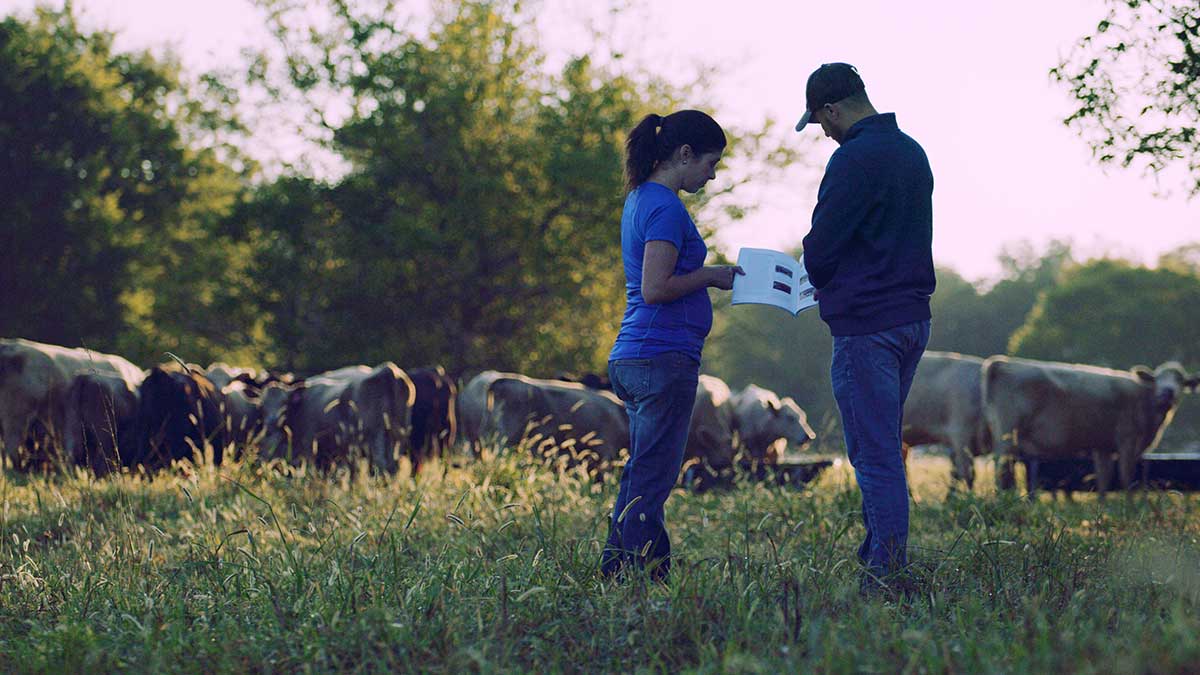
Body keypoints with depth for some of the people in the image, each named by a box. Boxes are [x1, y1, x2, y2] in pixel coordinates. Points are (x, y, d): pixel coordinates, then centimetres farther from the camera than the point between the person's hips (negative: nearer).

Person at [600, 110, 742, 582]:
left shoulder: (639, 199, 18)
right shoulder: (666, 207, -13)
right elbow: (655, 289, -19)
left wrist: (705, 277, 14)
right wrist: (711, 276, -7)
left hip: (631, 360, 10)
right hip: (664, 357, -10)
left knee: (641, 475, 13)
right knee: (652, 479, -8)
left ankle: (616, 575, 14)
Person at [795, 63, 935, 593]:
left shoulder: (854, 158, -16)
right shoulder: (912, 152, 13)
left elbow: (821, 246, -15)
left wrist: (820, 284, 7)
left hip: (866, 326, -9)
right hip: (912, 316, 9)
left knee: (875, 454, -6)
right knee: (882, 446, 17)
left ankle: (887, 573, -5)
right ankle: (879, 554, 22)